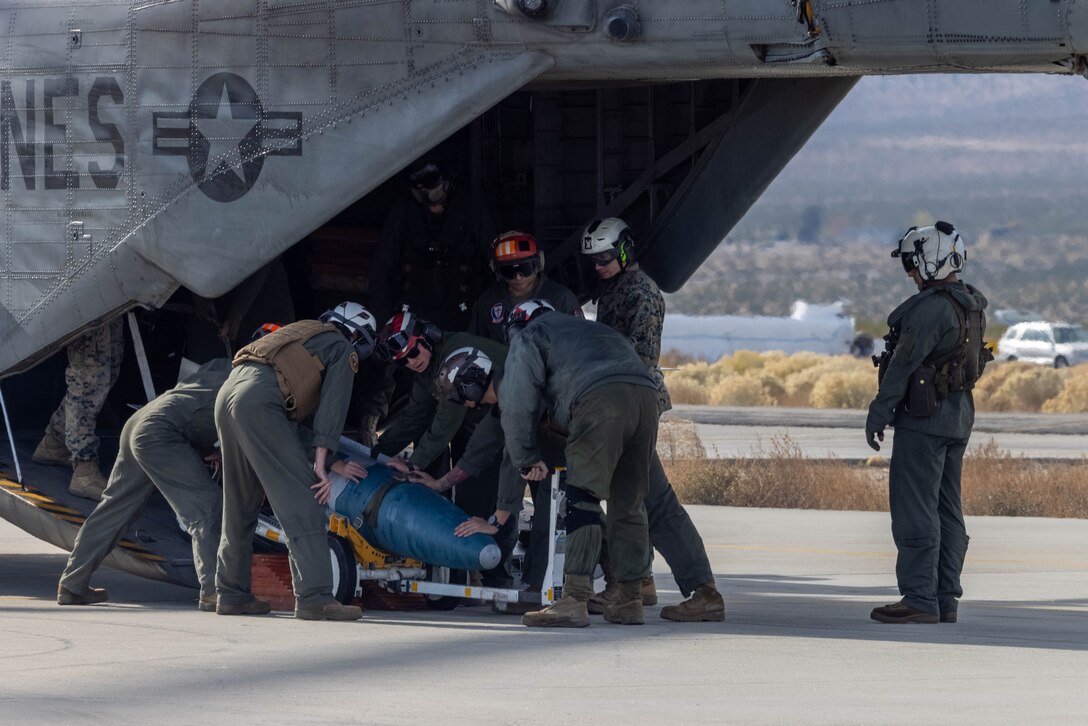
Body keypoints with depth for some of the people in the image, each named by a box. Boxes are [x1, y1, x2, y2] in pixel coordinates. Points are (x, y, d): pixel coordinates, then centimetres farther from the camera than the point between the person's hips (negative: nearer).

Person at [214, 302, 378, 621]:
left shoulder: (303, 332, 36)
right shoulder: (342, 348, 12)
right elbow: (333, 403, -2)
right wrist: (321, 463, -9)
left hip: (227, 395, 9)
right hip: (259, 400, -9)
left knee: (240, 504, 18)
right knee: (302, 501, -10)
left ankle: (232, 593, 21)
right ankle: (314, 597, -19)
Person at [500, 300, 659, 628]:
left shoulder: (527, 338, 21)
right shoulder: (596, 330, 42)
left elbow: (518, 404, 12)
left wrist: (528, 459, 17)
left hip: (599, 401, -6)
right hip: (646, 394, 6)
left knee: (582, 499, -7)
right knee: (629, 502, 14)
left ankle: (574, 600, -16)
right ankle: (630, 599, 16)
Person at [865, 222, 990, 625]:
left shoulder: (932, 308, -18)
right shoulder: (971, 305, 11)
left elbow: (904, 364, -18)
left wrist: (878, 413, -13)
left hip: (924, 417, -10)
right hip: (959, 415, 10)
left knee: (916, 509, -7)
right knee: (946, 510, 11)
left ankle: (920, 599, -9)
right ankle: (945, 598, 13)